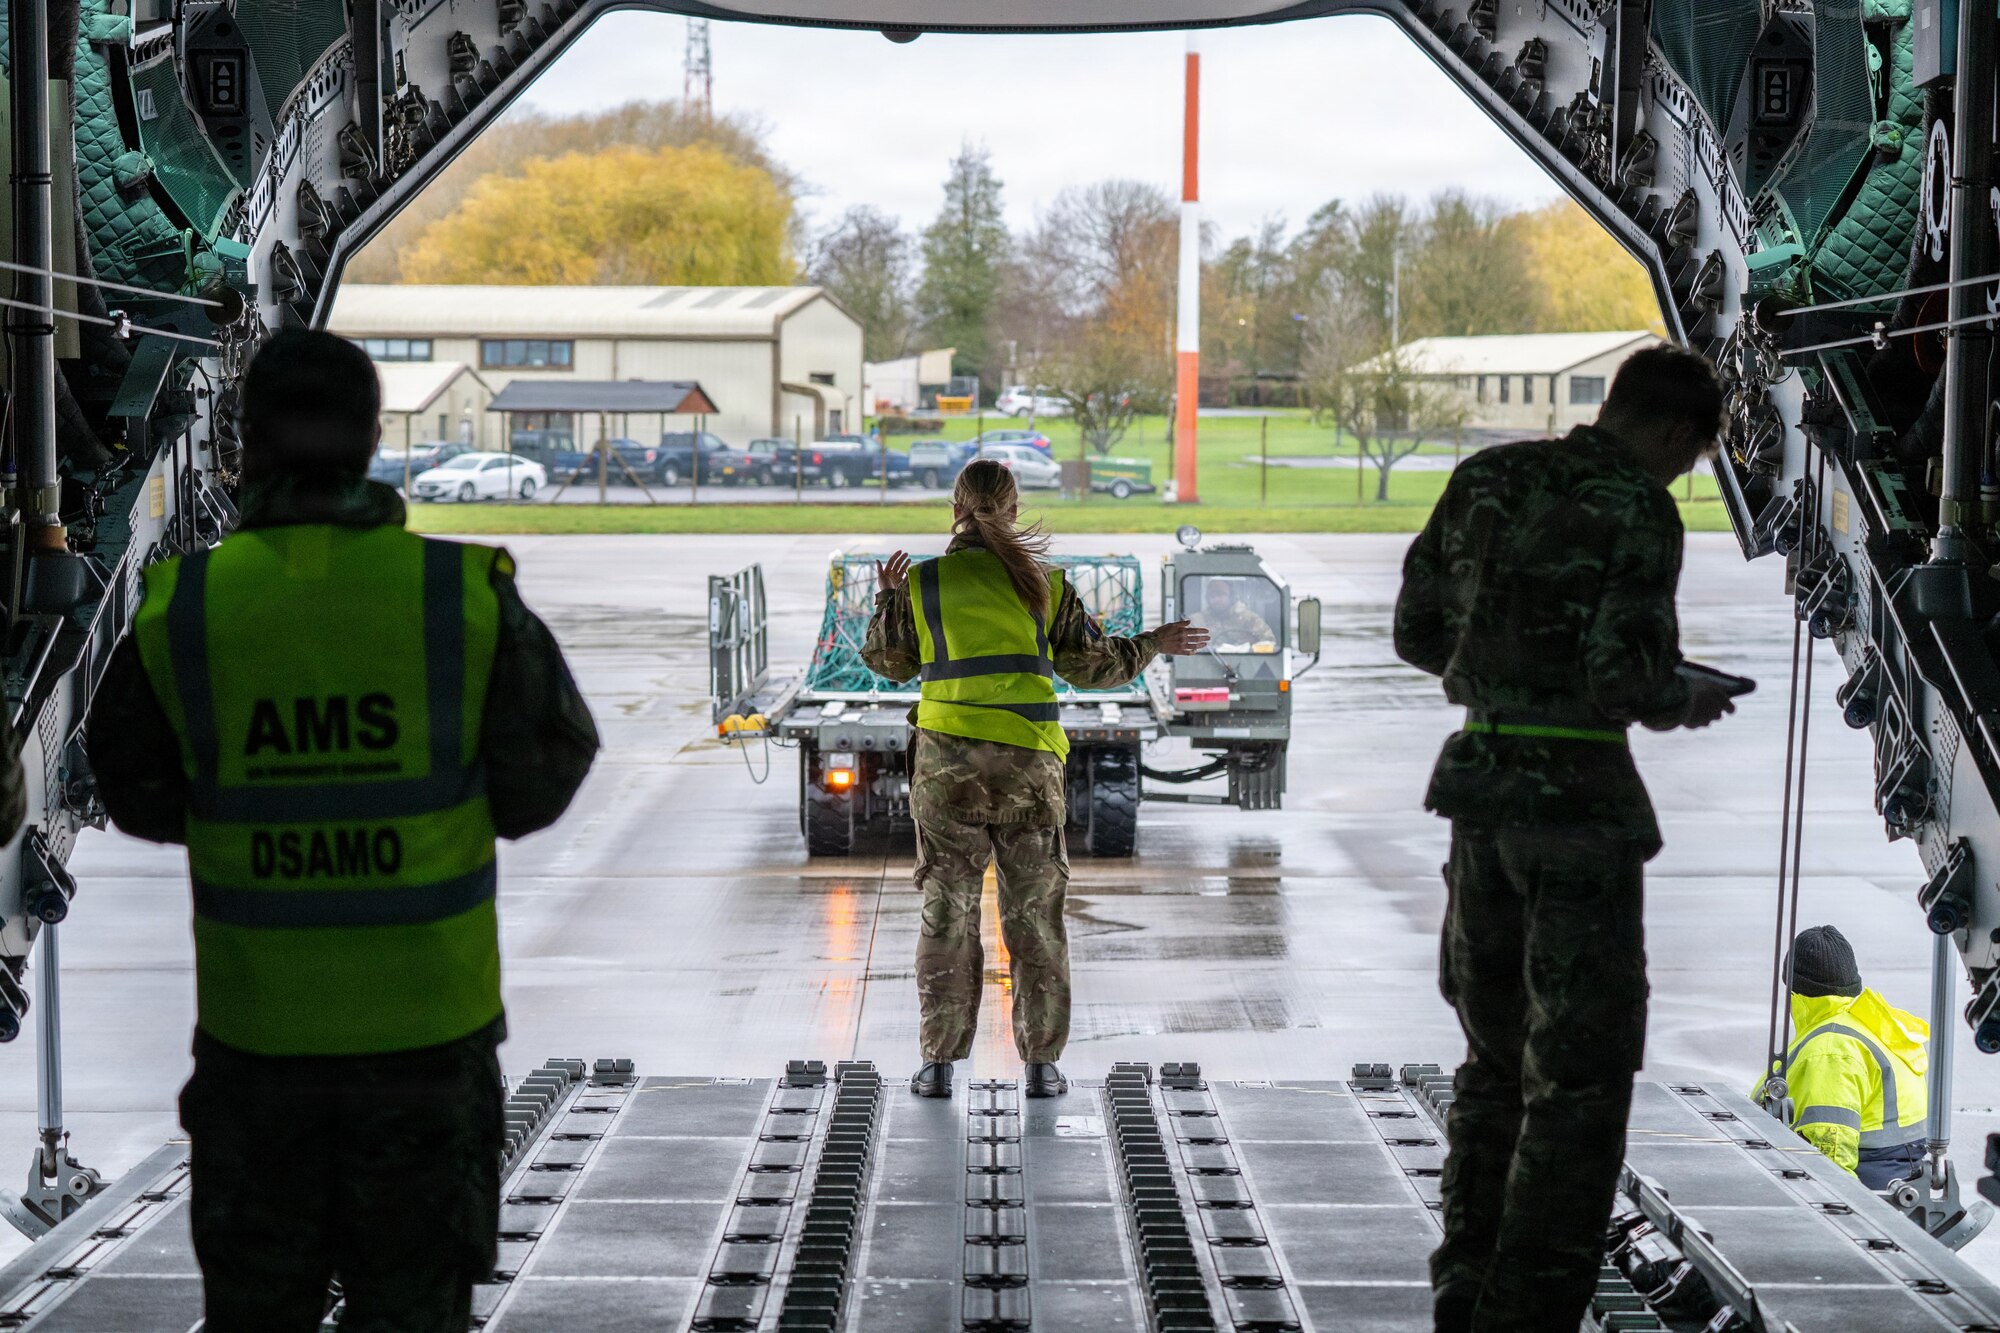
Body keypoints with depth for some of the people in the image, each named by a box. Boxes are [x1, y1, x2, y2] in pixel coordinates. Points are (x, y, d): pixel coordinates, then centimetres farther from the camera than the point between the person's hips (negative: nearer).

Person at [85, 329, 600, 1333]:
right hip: (429, 1024, 0)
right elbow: (536, 788, -3)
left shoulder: (183, 609, -9)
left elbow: (138, 796, 3)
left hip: (255, 1031, 1)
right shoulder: (468, 598, -12)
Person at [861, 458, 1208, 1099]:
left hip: (947, 761, 0)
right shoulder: (1043, 583, 2)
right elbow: (1092, 664, 8)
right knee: (1034, 914, 8)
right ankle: (1041, 1063, 10)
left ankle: (940, 1063, 8)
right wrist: (1154, 644, 25)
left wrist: (888, 596, 30)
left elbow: (887, 660, 14)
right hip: (1028, 763, 0)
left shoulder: (924, 582, 1)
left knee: (947, 912, 8)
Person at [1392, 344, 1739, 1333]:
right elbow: (1625, 682, -20)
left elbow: (1419, 633, 11)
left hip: (1482, 783, 7)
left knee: (1499, 1049, 20)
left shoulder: (1485, 481, 7)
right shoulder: (1640, 513, -12)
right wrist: (1682, 701, 2)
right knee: (1581, 1073, 2)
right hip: (1579, 798, -7)